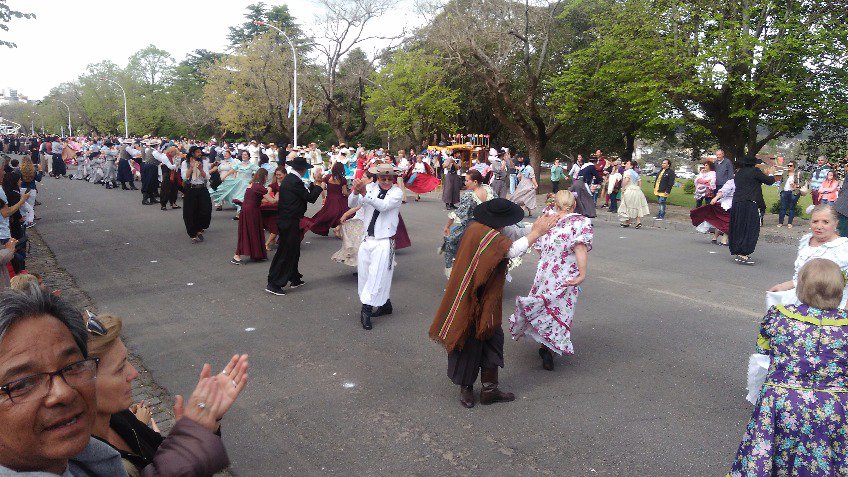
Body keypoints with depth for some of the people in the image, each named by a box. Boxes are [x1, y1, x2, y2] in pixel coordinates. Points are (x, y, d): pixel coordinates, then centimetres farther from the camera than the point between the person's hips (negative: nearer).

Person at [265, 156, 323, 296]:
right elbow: (311, 198, -15)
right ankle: (274, 284, 1)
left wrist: (315, 183, 16)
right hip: (290, 222, -10)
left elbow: (305, 192, 16)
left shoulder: (288, 178, 11)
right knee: (285, 252, -3)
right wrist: (318, 184, -3)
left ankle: (294, 278, 32)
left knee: (293, 250, 20)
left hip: (285, 220, 10)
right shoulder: (295, 181, -19)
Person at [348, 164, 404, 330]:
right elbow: (352, 204, -8)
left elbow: (384, 206, -25)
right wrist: (356, 192, -29)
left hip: (384, 242, -5)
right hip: (367, 240, 5)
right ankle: (385, 304, 28)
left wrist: (365, 193, -36)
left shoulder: (397, 192, -7)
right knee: (364, 275, 12)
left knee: (377, 276, -9)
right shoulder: (370, 187, 3)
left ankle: (366, 309, -2)